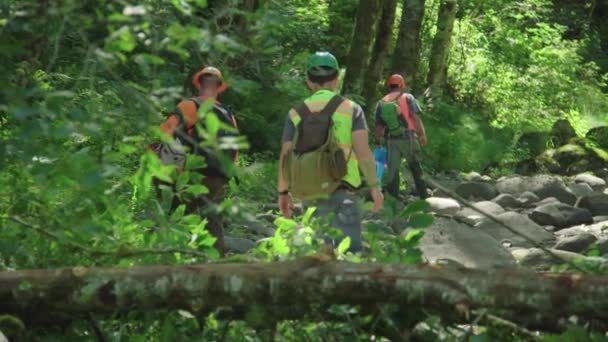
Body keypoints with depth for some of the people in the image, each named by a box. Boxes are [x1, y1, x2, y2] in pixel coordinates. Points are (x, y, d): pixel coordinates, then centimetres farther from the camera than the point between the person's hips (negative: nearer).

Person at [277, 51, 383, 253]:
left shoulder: (296, 113, 8)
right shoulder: (350, 109, 1)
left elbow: (285, 157, 5)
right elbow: (362, 151, -8)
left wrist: (283, 192, 15)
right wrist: (374, 186, -4)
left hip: (310, 193, 4)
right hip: (342, 192, -4)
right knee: (349, 250, -8)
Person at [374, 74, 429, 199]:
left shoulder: (381, 103, 8)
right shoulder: (407, 97, -1)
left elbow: (379, 126, 7)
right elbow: (416, 117, -11)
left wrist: (378, 142, 13)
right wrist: (422, 134, -9)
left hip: (391, 140, 2)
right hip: (408, 137, -2)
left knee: (392, 170, 4)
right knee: (415, 167, 12)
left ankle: (392, 198, 0)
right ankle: (423, 195, 18)